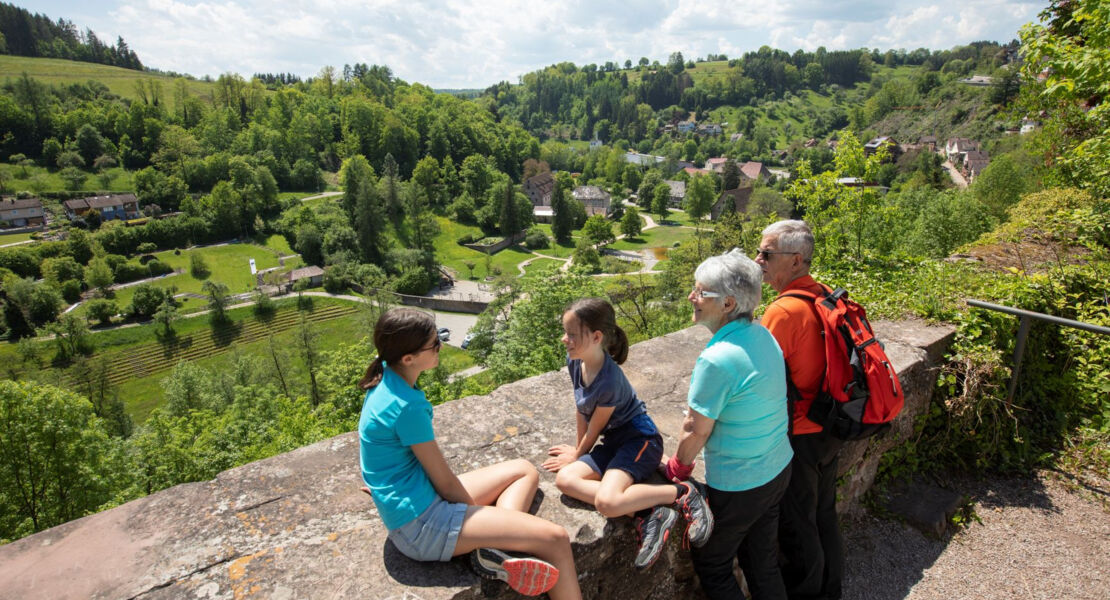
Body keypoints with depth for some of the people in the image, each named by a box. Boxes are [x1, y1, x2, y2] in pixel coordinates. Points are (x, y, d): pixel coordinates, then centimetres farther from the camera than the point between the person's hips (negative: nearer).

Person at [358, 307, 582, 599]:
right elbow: (446, 483, -16)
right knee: (556, 539, -10)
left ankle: (494, 549, -5)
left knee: (525, 471, 15)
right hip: (420, 523, -9)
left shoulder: (386, 377, 1)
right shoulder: (407, 406, -26)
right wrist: (478, 514, 2)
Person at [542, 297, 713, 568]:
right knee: (565, 480, -14)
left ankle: (682, 493, -8)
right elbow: (580, 409, 9)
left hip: (639, 439, -8)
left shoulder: (609, 381, -28)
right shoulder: (574, 361, -4)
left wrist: (578, 454, 6)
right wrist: (579, 449, 16)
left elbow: (595, 428, -12)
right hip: (613, 441, 9)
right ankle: (647, 513, -14)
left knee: (607, 502, -29)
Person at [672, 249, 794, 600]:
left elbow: (695, 431, -21)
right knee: (763, 561, 26)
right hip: (779, 470, 8)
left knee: (712, 566, 17)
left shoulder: (716, 360, -31)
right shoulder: (763, 336, -5)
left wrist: (679, 467, -1)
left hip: (738, 486, -8)